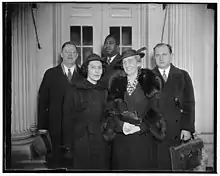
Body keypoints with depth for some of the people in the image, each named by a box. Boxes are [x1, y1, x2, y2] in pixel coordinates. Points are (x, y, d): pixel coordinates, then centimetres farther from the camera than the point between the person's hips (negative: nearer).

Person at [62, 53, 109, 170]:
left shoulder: (104, 92, 7)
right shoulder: (74, 91, -5)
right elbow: (67, 121, -5)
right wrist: (68, 147, -7)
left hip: (100, 144, 4)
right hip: (80, 145, -3)